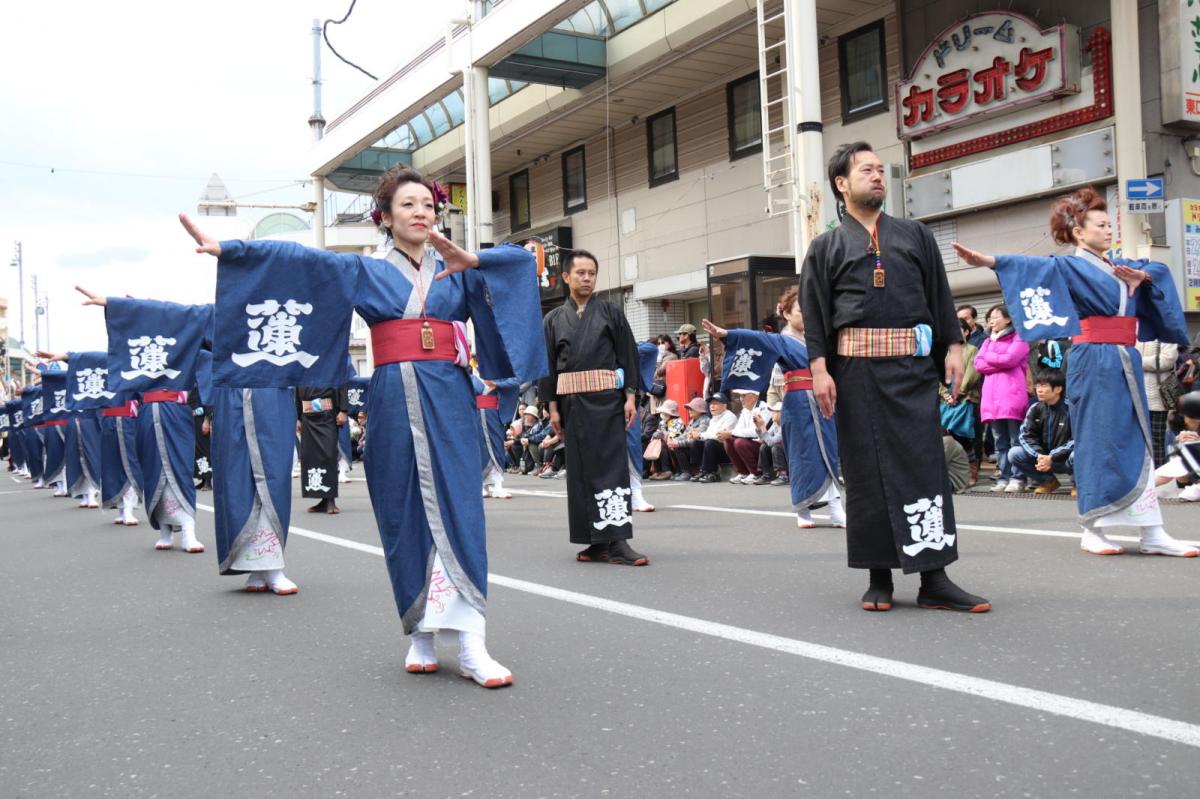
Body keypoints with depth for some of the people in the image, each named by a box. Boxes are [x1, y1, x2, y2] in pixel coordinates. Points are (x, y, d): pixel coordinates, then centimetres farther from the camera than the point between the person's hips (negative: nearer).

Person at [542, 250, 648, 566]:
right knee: (581, 470, 5)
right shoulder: (554, 319, 11)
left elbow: (628, 355, 4)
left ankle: (617, 542, -12)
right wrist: (553, 406, 4)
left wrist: (630, 396, -5)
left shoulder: (610, 312, 7)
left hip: (607, 398, -2)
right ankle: (598, 542, 13)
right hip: (572, 401, 3)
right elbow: (549, 365, 10)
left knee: (612, 465, -9)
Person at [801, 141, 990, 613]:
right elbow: (814, 314, 4)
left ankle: (934, 578, -1)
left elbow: (941, 296, 15)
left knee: (923, 462, -3)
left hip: (913, 363, 1)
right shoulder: (826, 247, 11)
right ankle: (879, 577, 11)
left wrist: (953, 347, 4)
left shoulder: (915, 236, 17)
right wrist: (819, 368, -7)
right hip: (856, 367, -1)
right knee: (866, 468, 2)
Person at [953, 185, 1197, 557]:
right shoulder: (1071, 266, -3)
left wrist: (1141, 276, -3)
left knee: (1136, 444, 5)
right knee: (1099, 443, -6)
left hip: (1126, 363, 7)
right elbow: (1034, 265, -18)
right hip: (1096, 363, -7)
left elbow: (1159, 270, 20)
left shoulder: (1120, 266, 20)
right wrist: (989, 261, -35)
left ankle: (1152, 534, 7)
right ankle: (1092, 531, 2)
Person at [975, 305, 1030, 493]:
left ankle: (1017, 478, -6)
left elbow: (1010, 359, -12)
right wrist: (1001, 363, -4)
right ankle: (1004, 477, 8)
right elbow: (978, 364, 8)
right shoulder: (988, 341, 23)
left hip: (1012, 396, -6)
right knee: (1000, 443, 6)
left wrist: (989, 357, 4)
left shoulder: (1019, 338, 5)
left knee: (1016, 441, -5)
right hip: (992, 397, 6)